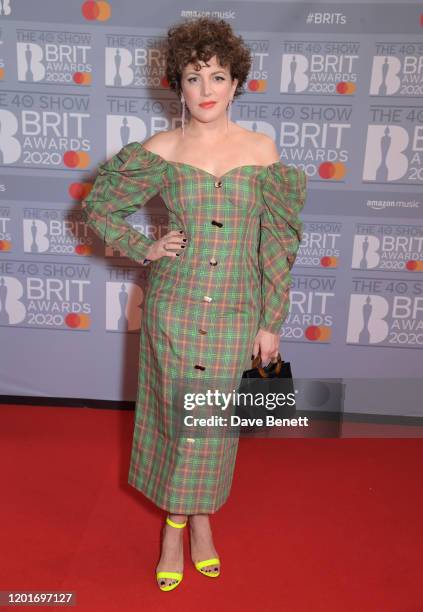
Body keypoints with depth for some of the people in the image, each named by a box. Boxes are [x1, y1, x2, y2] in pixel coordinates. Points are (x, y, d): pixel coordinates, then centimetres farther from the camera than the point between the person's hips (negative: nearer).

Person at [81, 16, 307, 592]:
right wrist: (145, 249, -4)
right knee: (174, 415, 9)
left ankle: (200, 516, 37)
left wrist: (271, 321, 1)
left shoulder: (262, 149, -1)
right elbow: (100, 206, 9)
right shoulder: (160, 150, -3)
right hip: (173, 304, 0)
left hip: (235, 310, 1)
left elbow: (278, 240, 2)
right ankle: (175, 522, 33)